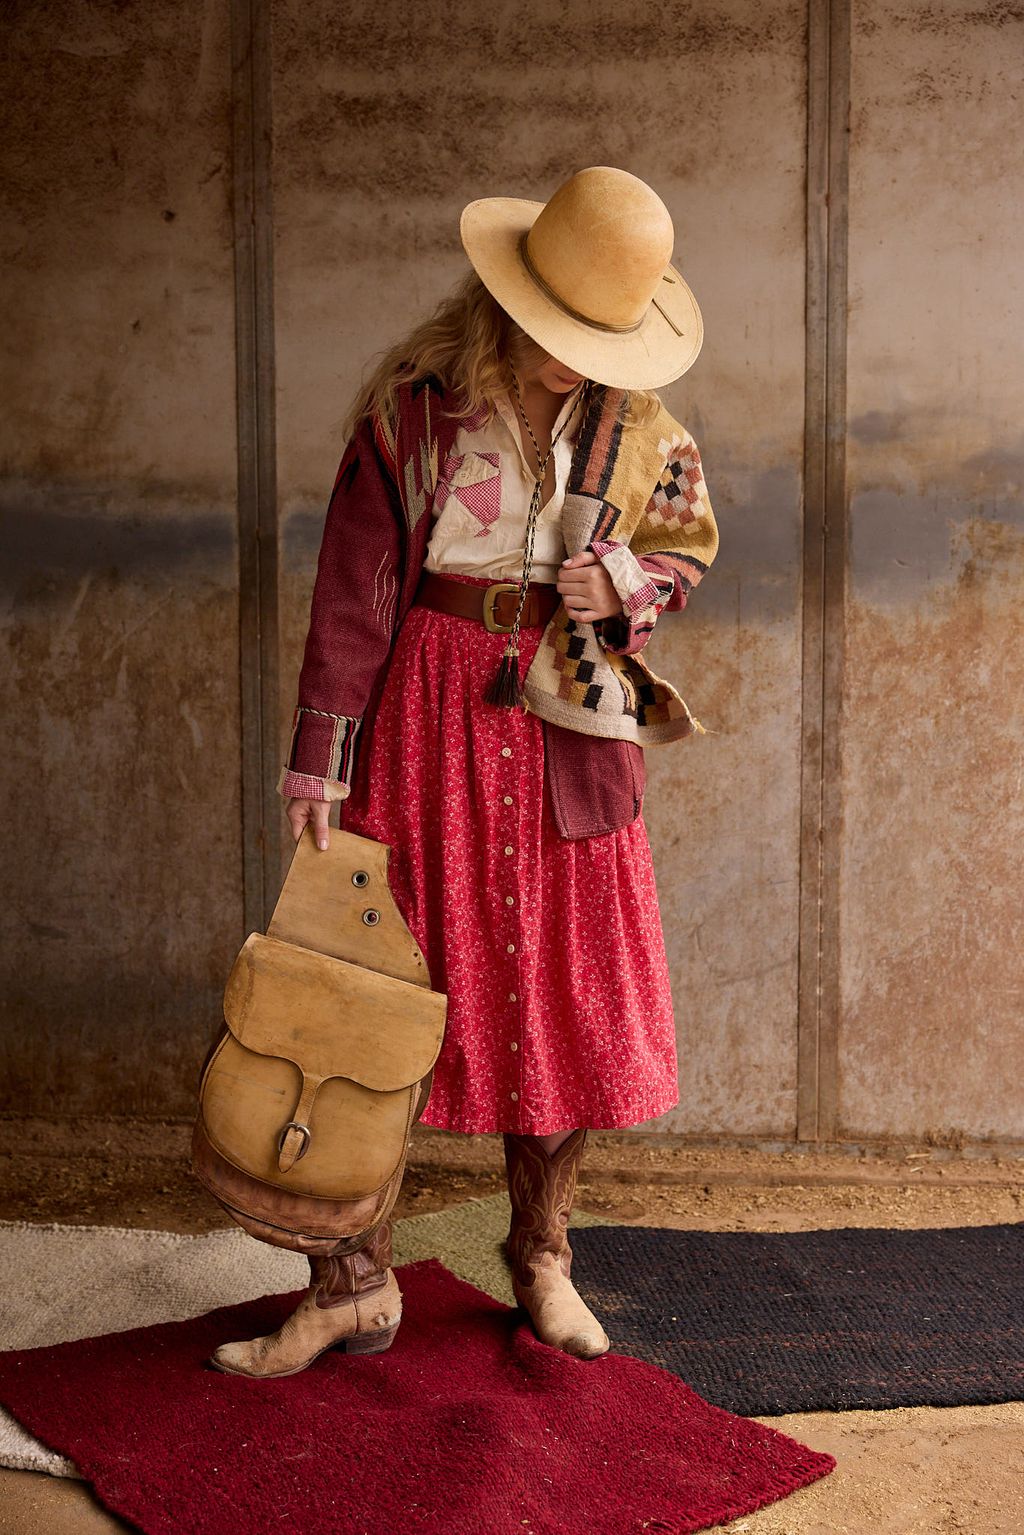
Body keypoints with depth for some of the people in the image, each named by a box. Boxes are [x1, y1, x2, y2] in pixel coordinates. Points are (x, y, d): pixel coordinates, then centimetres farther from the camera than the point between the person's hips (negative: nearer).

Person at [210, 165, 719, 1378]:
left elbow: (686, 549, 15)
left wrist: (622, 582, -8)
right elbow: (352, 595, -6)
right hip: (429, 712, -2)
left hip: (570, 724, 3)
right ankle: (355, 1284, 14)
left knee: (573, 992, 7)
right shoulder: (414, 403, -6)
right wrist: (319, 765, -9)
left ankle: (541, 1255, 28)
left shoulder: (638, 422, 2)